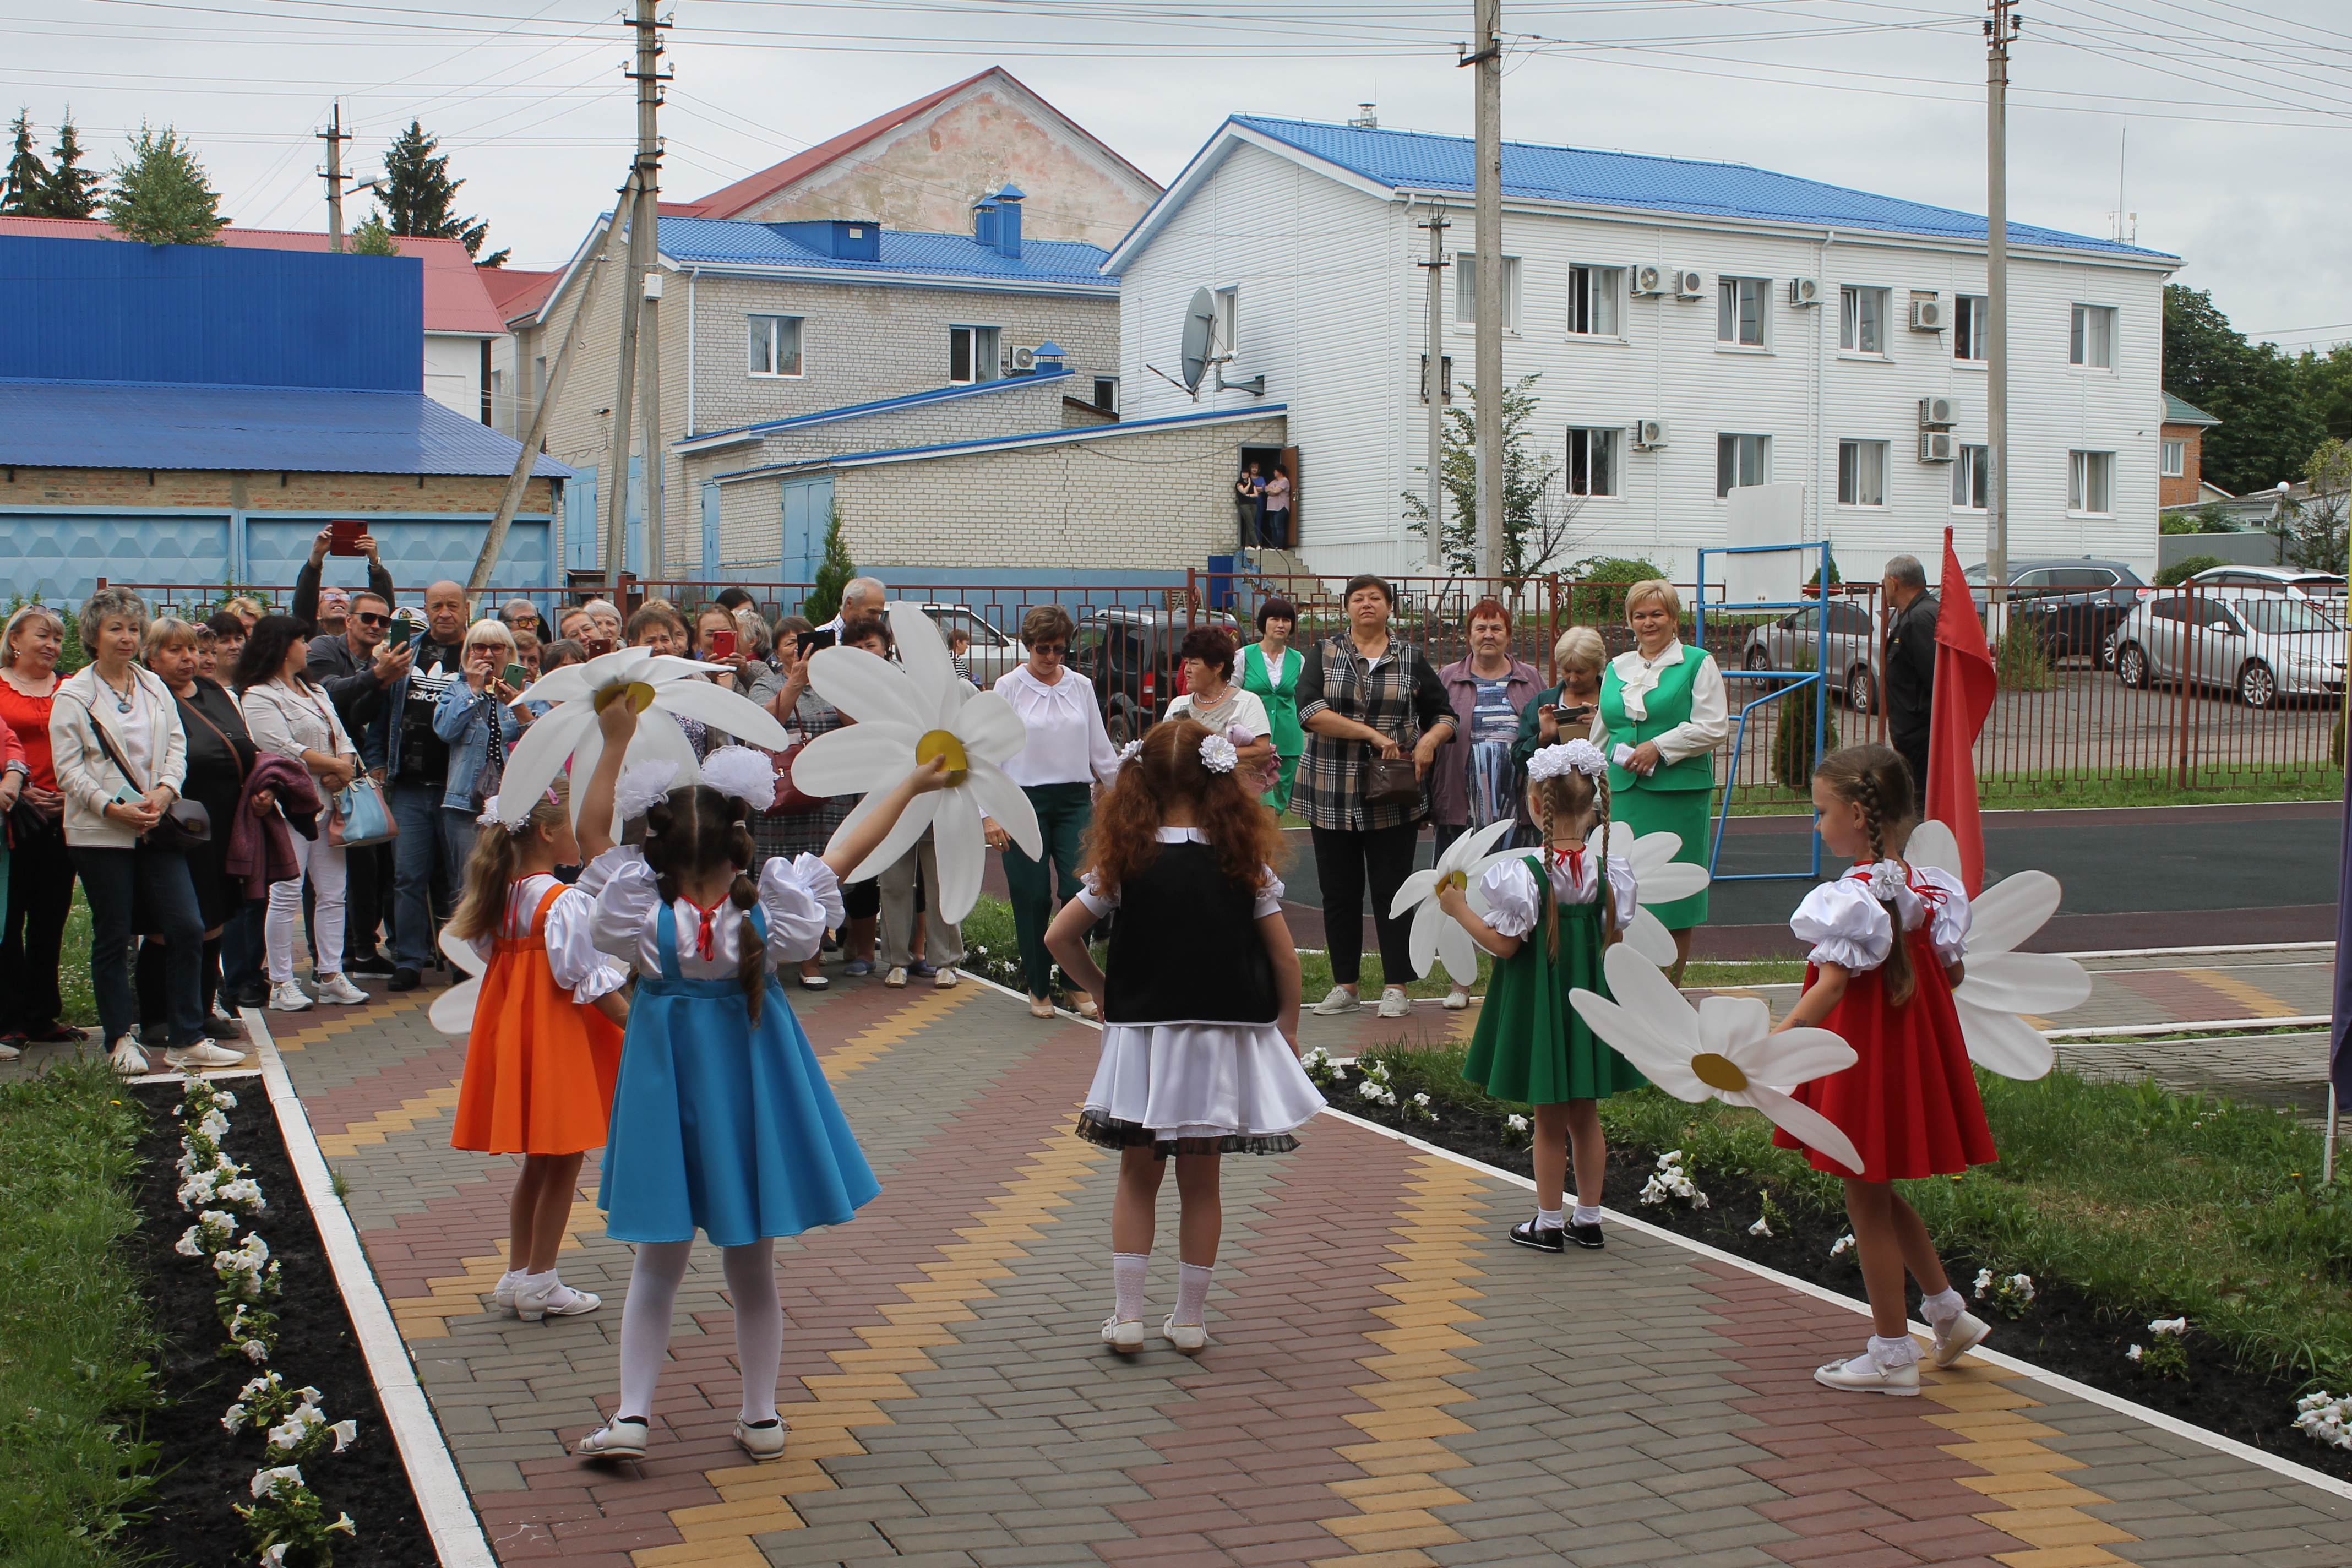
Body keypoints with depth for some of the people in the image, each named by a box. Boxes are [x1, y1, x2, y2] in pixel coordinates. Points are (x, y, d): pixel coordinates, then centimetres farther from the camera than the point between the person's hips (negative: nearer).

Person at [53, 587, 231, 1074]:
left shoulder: (154, 687, 12)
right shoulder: (73, 697, -3)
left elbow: (177, 744, 9)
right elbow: (68, 769, -7)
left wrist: (165, 789, -9)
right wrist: (112, 807, -17)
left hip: (156, 829, 4)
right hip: (100, 833, -4)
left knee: (188, 929, -2)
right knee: (113, 939, 4)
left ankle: (186, 1041, 5)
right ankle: (122, 1040, 15)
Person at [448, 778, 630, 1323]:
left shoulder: (501, 897, 5)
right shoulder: (566, 903, -18)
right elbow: (589, 982, -18)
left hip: (513, 1029, 8)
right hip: (559, 1037, -8)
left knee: (536, 1163, 18)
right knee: (562, 1164, 4)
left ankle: (519, 1274, 23)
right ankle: (539, 1283, 9)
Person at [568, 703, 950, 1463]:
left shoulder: (644, 913, -15)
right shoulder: (772, 908, -13)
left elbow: (591, 831, -7)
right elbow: (847, 851, -3)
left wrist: (616, 740, -8)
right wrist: (911, 785, 8)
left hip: (670, 1092, -1)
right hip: (752, 1087, 1)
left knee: (657, 1264, 9)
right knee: (752, 1267, 11)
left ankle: (632, 1414, 4)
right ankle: (761, 1416, 18)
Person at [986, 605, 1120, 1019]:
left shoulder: (1081, 687, 8)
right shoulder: (1009, 687, 1)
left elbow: (1100, 749, 14)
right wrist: (989, 812, -8)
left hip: (1075, 799, 2)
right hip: (1025, 799, -2)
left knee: (1079, 892, -8)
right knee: (1032, 898, 0)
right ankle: (1039, 988, 13)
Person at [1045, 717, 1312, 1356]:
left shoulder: (1125, 860, -5)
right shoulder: (1243, 861, -5)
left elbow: (1059, 936, -4)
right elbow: (1284, 956, -4)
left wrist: (1100, 990, 10)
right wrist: (1287, 1026, 9)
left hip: (1142, 1037, 0)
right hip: (1222, 1039, 0)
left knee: (1138, 1176, 12)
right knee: (1200, 1183, 10)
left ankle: (1127, 1315, 9)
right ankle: (1190, 1319, 16)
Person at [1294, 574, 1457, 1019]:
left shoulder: (1412, 660, 8)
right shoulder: (1323, 656, 5)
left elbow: (1444, 714, 12)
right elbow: (1310, 711, -10)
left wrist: (1431, 739, -11)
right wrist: (1372, 734, -17)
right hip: (1331, 794, 1)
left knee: (1392, 890, -1)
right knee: (1338, 891, 5)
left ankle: (1396, 988, 5)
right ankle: (1345, 986, 15)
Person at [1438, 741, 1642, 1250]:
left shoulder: (1525, 873, -20)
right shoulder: (1609, 868, -6)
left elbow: (1503, 944, -17)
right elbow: (1615, 938, 1)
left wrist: (1460, 909, -5)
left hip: (1538, 1003, -4)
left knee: (1550, 1119, 6)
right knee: (1585, 1113, 16)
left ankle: (1549, 1223, 15)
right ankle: (1588, 1217, 24)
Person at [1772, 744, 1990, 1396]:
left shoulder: (1848, 899, -21)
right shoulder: (1931, 888, 2)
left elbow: (1833, 985, -31)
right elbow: (1950, 973, 11)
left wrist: (1776, 1038, -40)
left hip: (1863, 1061, -8)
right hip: (1915, 1051, 8)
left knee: (1867, 1202, 5)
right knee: (1880, 1195, 24)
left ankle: (1892, 1354, 14)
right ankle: (1948, 1310, 27)